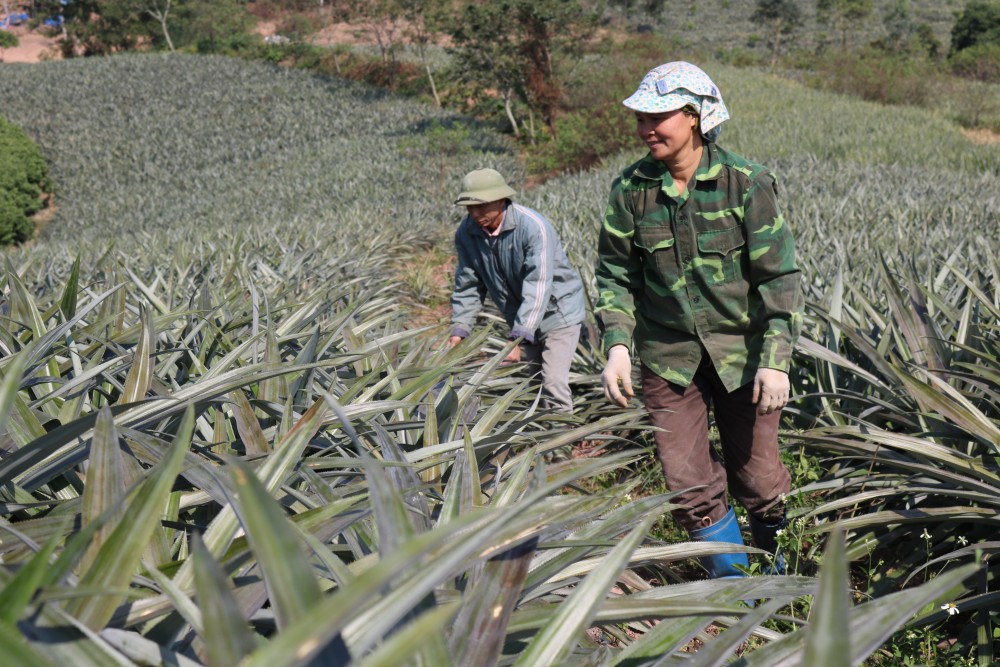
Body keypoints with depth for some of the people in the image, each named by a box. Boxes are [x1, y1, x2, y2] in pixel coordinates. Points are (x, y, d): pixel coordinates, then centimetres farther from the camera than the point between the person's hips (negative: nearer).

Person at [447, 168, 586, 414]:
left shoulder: (534, 227, -28)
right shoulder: (467, 232, -10)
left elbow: (538, 288, -34)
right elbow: (468, 285, -3)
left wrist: (518, 339, -39)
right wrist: (459, 330, -13)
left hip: (558, 312, -6)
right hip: (521, 319, 6)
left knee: (553, 383, -16)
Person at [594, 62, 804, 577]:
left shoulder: (746, 183, -9)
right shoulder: (630, 189, -2)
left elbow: (780, 275, -8)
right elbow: (616, 275, 4)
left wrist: (776, 359, -15)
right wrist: (617, 346, -9)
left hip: (743, 350, -2)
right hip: (668, 355, 2)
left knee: (756, 473, 9)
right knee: (688, 483, 3)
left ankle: (777, 570, 39)